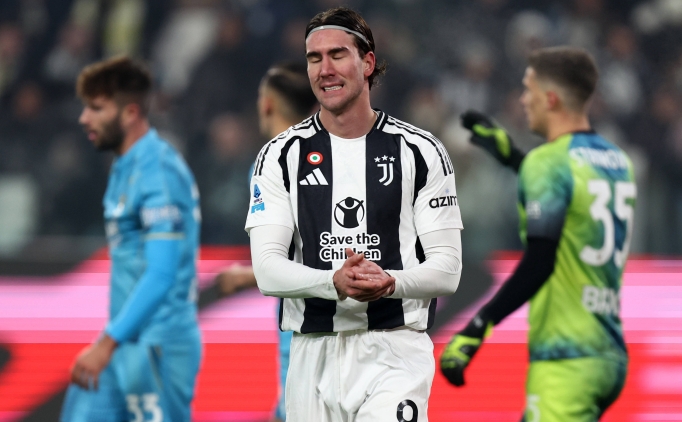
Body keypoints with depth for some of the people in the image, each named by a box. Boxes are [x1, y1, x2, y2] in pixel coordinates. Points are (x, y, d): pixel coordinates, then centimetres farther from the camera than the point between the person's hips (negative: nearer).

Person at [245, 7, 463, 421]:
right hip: (314, 355, 2)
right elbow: (268, 269, -5)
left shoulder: (421, 151, 2)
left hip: (395, 352, -2)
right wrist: (335, 282, -24)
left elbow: (447, 267, -1)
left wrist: (390, 283, -22)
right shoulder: (281, 155, 5)